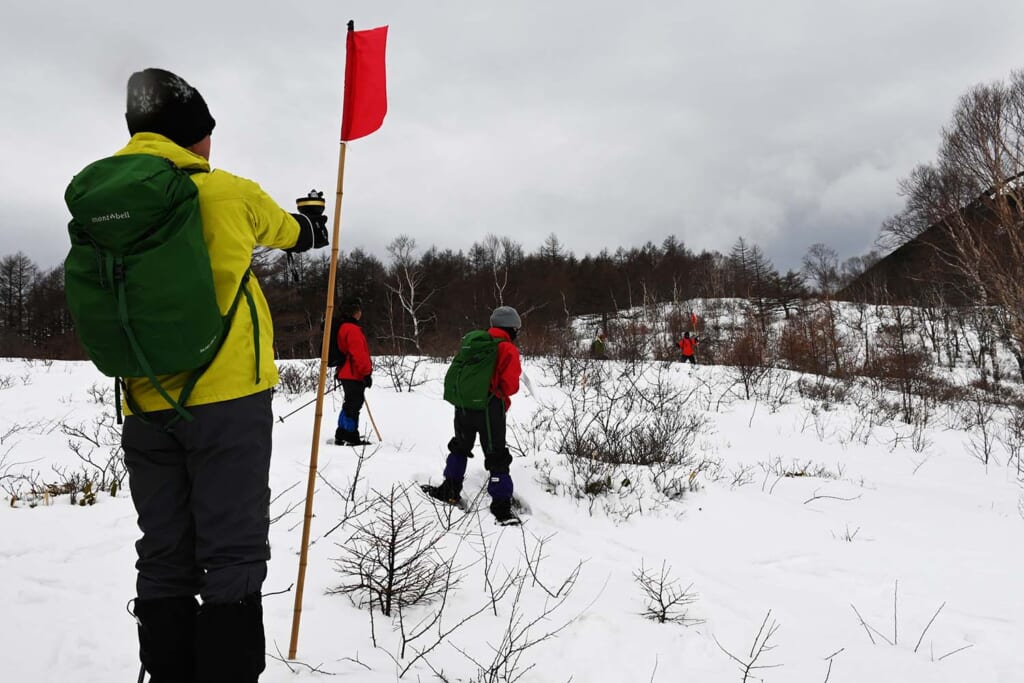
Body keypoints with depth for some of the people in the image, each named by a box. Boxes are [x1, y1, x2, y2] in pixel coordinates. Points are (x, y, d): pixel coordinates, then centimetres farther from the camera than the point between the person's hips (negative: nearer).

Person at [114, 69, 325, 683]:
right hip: (227, 396, -5)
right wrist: (315, 231, 39)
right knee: (233, 558, 1)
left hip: (145, 407, 5)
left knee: (164, 562, 12)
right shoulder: (228, 192, -3)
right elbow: (288, 229, 18)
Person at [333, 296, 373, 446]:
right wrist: (366, 373, -18)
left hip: (346, 373, 10)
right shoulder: (352, 329, -17)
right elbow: (358, 354, -21)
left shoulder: (342, 328, 17)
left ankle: (341, 436, 22)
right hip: (354, 375, -10)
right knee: (353, 405, -5)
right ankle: (352, 437, -1)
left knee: (350, 405, 17)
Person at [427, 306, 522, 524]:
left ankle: (450, 490, 34)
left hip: (463, 404, 6)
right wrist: (502, 395, 8)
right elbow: (510, 385, -13)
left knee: (460, 447, 25)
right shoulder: (508, 350, -8)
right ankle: (501, 506, -1)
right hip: (490, 408, -6)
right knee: (497, 456, 0)